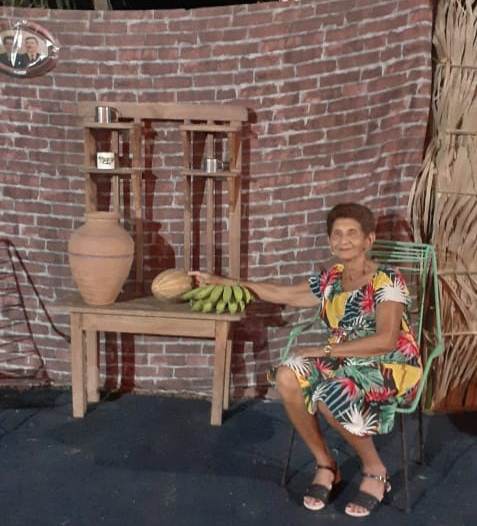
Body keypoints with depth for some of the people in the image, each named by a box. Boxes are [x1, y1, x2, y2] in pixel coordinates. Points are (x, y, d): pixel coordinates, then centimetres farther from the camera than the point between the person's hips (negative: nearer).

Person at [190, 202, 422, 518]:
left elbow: (386, 340, -24)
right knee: (287, 376, -21)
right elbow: (279, 294, 15)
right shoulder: (330, 281, 7)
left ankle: (375, 471, -7)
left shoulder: (387, 281, -12)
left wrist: (324, 350, -24)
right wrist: (218, 281, 14)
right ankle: (325, 464, -4)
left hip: (392, 368, -6)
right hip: (347, 363, 6)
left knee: (330, 394, -34)